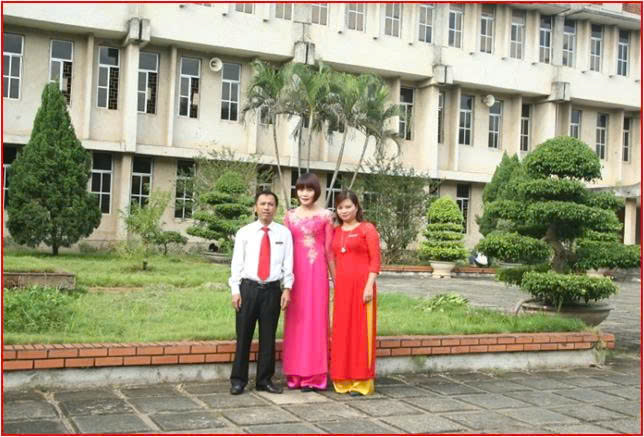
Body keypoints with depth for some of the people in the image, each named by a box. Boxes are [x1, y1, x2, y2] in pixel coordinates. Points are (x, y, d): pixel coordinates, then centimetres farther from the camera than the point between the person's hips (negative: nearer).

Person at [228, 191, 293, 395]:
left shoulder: (284, 233, 6)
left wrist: (287, 289, -4)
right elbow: (236, 263, 3)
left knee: (268, 336, 8)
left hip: (273, 289, 1)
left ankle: (264, 380, 19)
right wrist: (235, 290, -5)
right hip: (248, 288, 0)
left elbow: (288, 263, 4)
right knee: (243, 336, 3)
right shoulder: (244, 232, 5)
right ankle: (238, 380, 14)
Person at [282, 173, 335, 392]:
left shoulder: (325, 216, 3)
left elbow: (329, 249, 4)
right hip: (296, 271, 2)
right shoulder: (290, 215, 9)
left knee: (315, 319, 0)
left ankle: (314, 375, 6)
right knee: (296, 320, 4)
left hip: (316, 270, -2)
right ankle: (296, 374, 12)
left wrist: (335, 277, 4)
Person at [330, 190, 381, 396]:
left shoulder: (367, 229, 0)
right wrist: (334, 285, 8)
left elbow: (375, 259, -6)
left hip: (361, 284, -5)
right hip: (341, 286, 5)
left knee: (361, 331, -1)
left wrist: (369, 285, -15)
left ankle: (361, 381, 6)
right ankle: (343, 380, 16)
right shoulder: (336, 232, 15)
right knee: (342, 331, 7)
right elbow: (334, 260, 16)